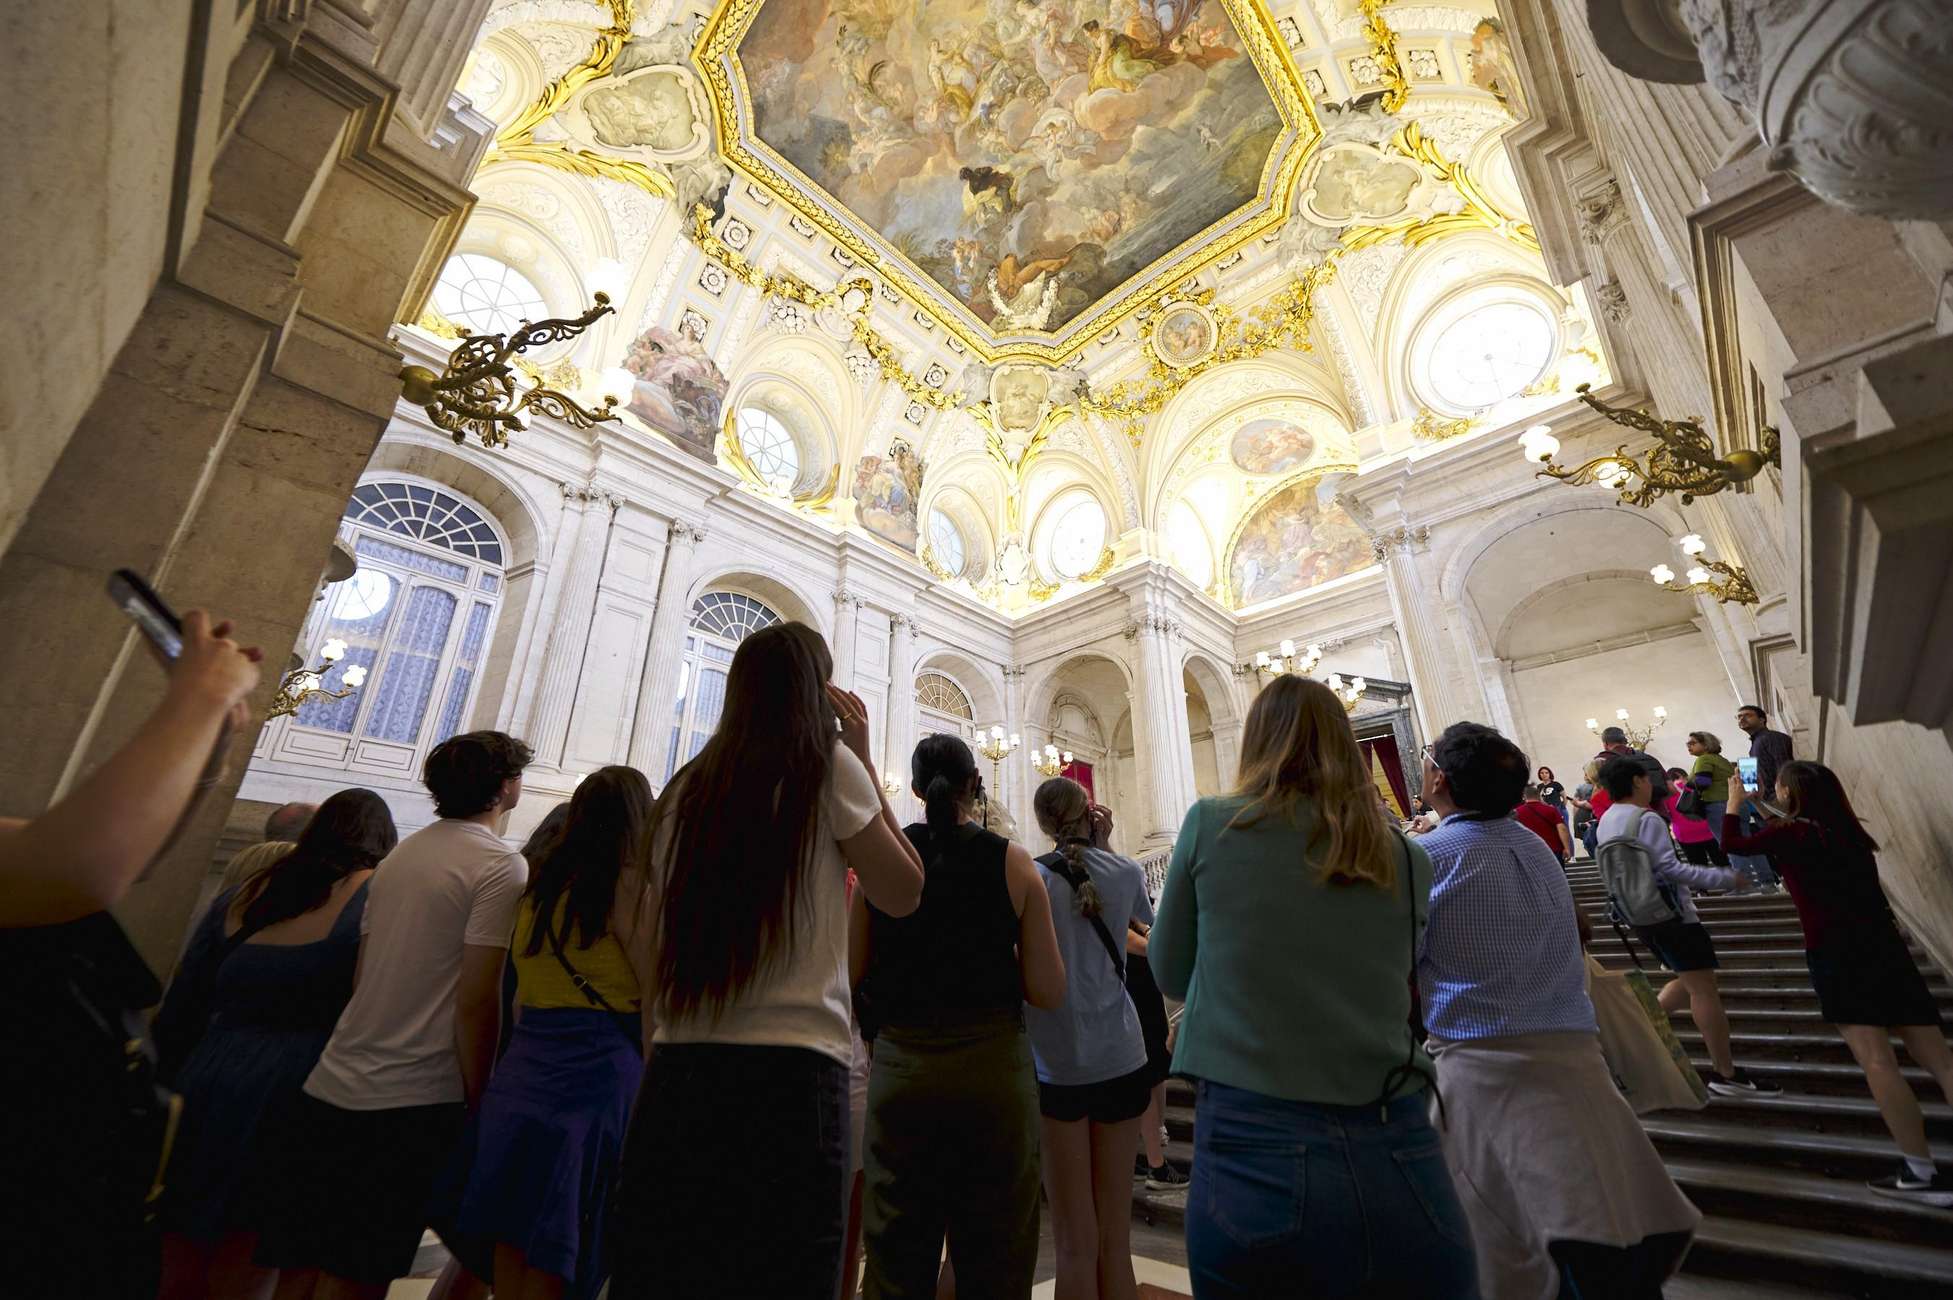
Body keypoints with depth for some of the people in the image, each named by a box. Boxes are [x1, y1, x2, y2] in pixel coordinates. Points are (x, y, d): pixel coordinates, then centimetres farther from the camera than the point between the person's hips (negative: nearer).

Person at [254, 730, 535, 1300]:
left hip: (329, 1085, 7)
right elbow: (477, 998, -17)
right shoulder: (502, 865, -14)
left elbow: (360, 976, 13)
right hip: (411, 1103, -7)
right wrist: (476, 1100, -6)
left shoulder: (400, 854, 10)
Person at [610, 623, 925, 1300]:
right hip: (789, 1074, -6)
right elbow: (904, 894, 4)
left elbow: (649, 964, 15)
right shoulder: (827, 766, -6)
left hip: (674, 1075, 6)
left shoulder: (683, 789, 11)